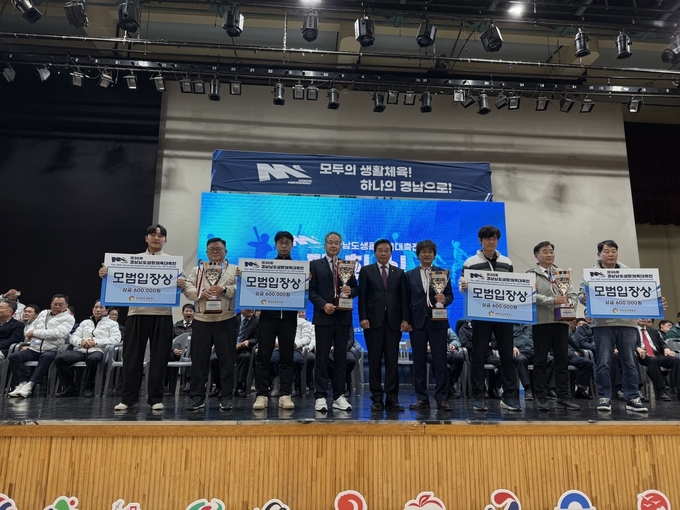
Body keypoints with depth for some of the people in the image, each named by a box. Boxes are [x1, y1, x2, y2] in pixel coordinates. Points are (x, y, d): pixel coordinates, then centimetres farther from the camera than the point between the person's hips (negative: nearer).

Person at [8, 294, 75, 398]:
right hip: (34, 349, 6)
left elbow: (56, 333, -14)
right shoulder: (43, 313, 21)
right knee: (13, 357, -17)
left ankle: (30, 385, -35)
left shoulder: (68, 318, 1)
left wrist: (34, 333, -7)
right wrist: (30, 333, 2)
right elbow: (32, 326, 28)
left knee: (46, 357, -37)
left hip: (52, 350, -6)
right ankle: (22, 383, -18)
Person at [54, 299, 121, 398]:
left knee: (93, 359, -40)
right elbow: (73, 337, 19)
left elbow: (116, 339, -2)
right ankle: (69, 388, -11)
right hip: (81, 350, 5)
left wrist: (96, 342, -11)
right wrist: (81, 341, -6)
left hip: (97, 351, -4)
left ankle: (88, 388, -20)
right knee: (59, 358, -22)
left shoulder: (112, 324, 14)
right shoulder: (85, 323, 29)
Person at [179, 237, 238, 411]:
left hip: (226, 321, -2)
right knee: (199, 360, 5)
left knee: (227, 360, 2)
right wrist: (201, 293, -16)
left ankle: (226, 397, 10)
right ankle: (197, 397, 14)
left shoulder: (234, 270, 7)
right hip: (201, 321, 2)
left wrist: (224, 290, -20)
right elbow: (188, 289, 2)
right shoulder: (197, 270, 14)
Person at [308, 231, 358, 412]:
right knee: (322, 358, 0)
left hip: (343, 317, 3)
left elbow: (356, 289, 11)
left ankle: (339, 396, 14)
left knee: (341, 357, 7)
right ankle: (320, 397, 7)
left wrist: (350, 291, -11)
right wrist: (323, 304, -15)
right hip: (323, 316, -3)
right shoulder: (315, 265, 5)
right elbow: (311, 290, -2)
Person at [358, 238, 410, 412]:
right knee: (375, 360, 2)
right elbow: (362, 296, 2)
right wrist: (363, 317, -8)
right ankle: (377, 398, 9)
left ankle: (392, 399, 7)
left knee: (392, 360, 2)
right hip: (373, 320, -1)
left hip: (394, 321, 2)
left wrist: (405, 319, -2)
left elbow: (404, 297, 8)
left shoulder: (399, 273, 14)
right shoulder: (366, 270, 9)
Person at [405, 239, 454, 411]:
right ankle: (422, 398, 14)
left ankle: (441, 399, 6)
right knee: (419, 362, 5)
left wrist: (444, 299, -18)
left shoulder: (443, 273, 8)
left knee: (440, 361, -1)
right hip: (417, 323, 1)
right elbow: (406, 300, 6)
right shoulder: (410, 275, 9)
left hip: (437, 322, -1)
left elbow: (450, 295, 5)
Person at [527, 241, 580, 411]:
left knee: (562, 360, 7)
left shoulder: (562, 273, 17)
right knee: (541, 361, 1)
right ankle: (541, 398, 8)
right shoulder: (532, 274, 2)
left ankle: (563, 397, 14)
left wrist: (570, 304, -9)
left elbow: (573, 294, 12)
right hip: (541, 321, -4)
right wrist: (553, 301, -19)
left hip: (561, 320, 5)